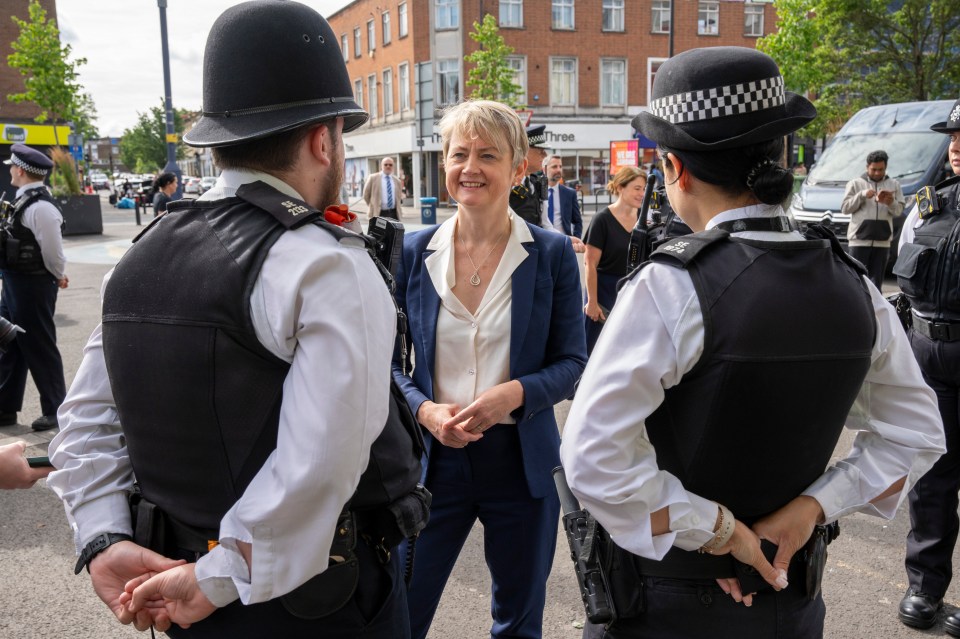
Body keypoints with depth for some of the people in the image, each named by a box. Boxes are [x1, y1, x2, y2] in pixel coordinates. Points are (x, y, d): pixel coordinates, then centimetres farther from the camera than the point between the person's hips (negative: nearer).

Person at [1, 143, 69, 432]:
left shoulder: (40, 207, -22)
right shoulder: (24, 200, 9)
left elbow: (53, 253, -21)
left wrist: (58, 277, -4)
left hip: (33, 288, -10)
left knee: (40, 349, 2)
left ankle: (55, 411, 16)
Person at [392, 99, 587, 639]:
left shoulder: (553, 254, -4)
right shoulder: (414, 252, 0)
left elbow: (573, 362, -2)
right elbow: (390, 361, 4)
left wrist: (515, 393, -21)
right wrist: (425, 410, -15)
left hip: (522, 459, 0)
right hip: (433, 456, 1)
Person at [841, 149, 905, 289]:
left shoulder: (894, 184, 15)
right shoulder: (855, 183, 8)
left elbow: (899, 210, 8)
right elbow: (845, 208, 2)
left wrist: (890, 202, -13)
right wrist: (862, 195, -11)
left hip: (882, 241, 3)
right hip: (859, 240, -3)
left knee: (876, 281, 6)